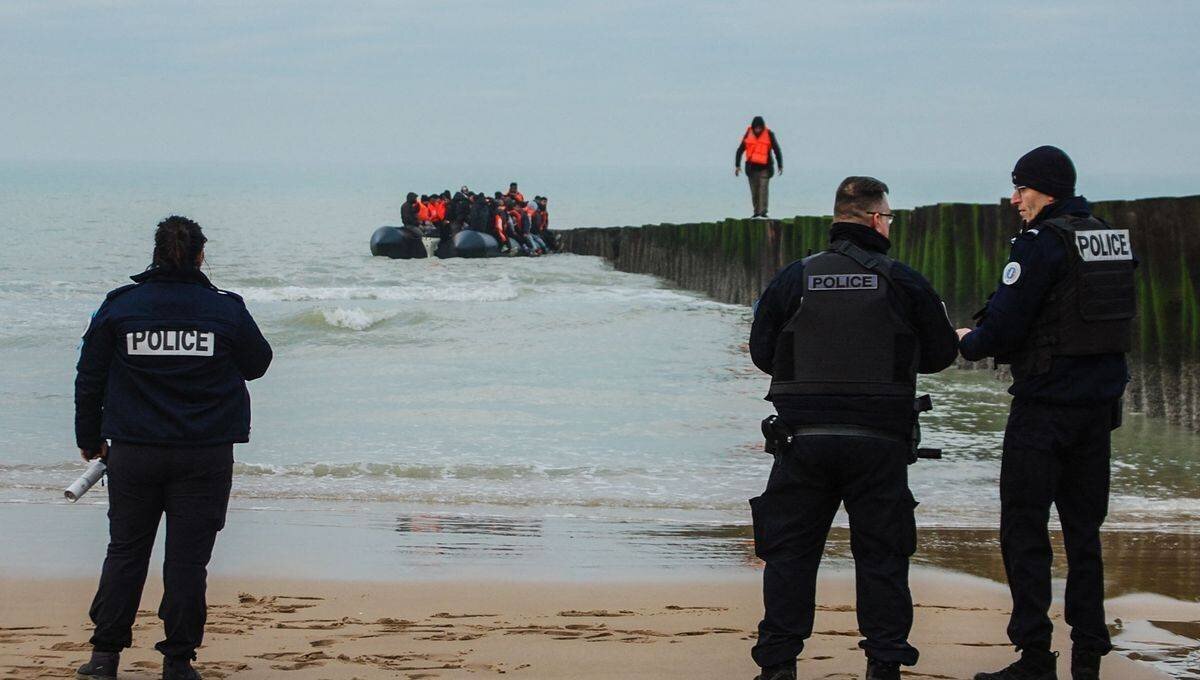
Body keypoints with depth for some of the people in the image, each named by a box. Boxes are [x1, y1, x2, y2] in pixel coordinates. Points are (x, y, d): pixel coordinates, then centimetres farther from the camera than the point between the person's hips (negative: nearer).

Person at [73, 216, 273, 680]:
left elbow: (89, 378, 4)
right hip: (205, 457, -1)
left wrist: (90, 438, 15)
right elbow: (257, 363, 12)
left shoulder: (119, 307, 0)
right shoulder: (226, 310, -3)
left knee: (125, 551, 12)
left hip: (133, 454, 1)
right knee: (187, 555, 4)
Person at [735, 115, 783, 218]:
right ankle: (756, 211, 15)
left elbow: (777, 151, 2)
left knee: (763, 188, -15)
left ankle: (763, 211, -20)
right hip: (752, 167, 3)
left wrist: (780, 166, -1)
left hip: (764, 167, -3)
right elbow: (740, 150, 8)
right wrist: (737, 166, 1)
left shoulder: (769, 135, -4)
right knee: (754, 190, 5)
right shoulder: (748, 135, 2)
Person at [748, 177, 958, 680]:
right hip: (879, 442, -1)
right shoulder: (903, 282, -2)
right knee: (881, 554, 7)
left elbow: (761, 351, 6)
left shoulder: (793, 279, 1)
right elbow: (941, 352, 6)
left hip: (802, 438, 1)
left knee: (790, 552, 7)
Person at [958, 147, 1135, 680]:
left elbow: (1004, 325, -17)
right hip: (1100, 402, 7)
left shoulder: (1042, 241, -13)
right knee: (1084, 527, 12)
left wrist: (968, 343, 4)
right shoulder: (1113, 240, 10)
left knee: (1024, 528, -2)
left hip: (1045, 403, -7)